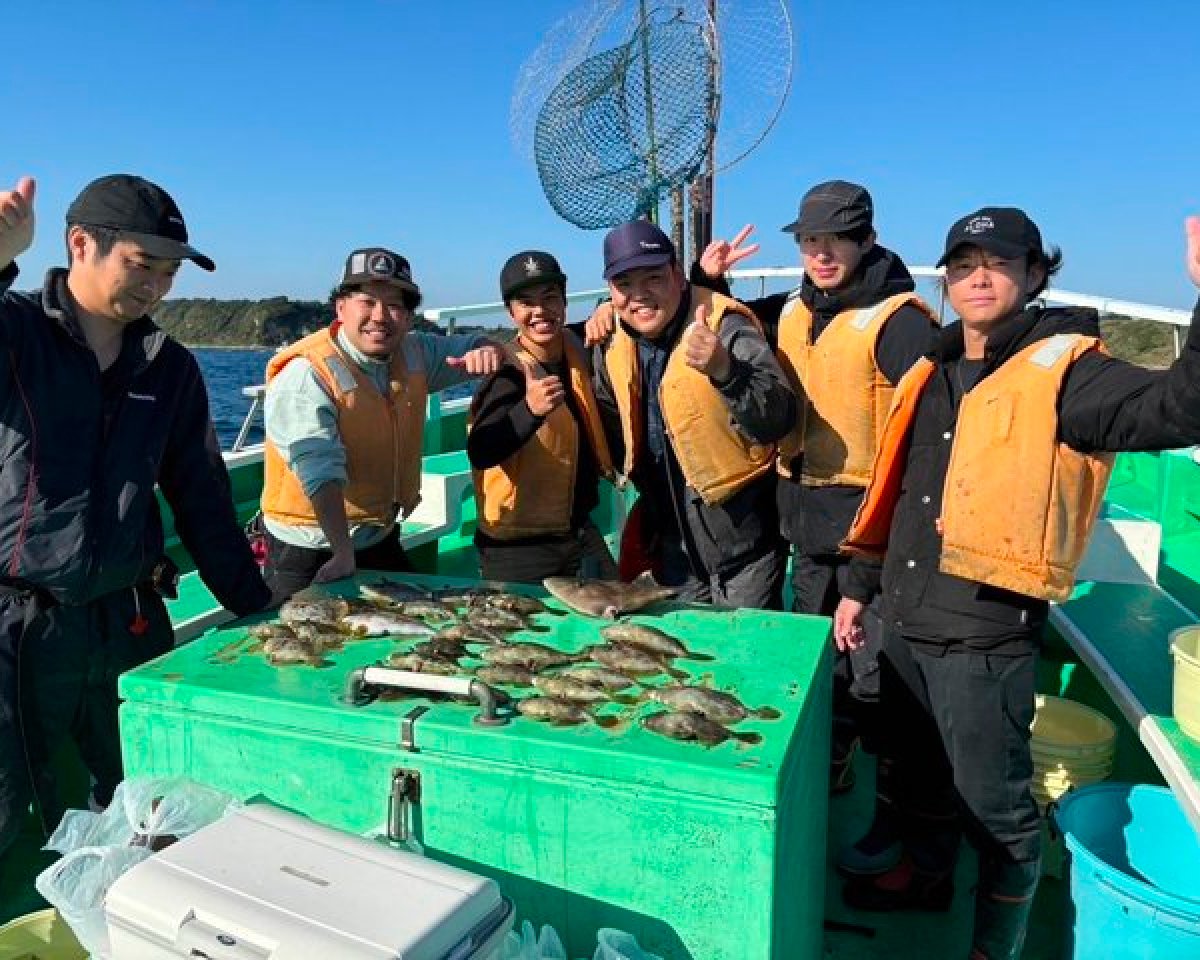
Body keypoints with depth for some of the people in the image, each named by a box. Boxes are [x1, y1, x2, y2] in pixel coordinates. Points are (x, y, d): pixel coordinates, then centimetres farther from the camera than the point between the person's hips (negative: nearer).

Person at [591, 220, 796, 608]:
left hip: (742, 541, -6)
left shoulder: (726, 328, -19)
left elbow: (779, 421, -31)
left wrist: (725, 369, -46)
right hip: (674, 542, 6)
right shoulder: (612, 344, 0)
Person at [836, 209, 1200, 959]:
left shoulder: (1063, 370, -9)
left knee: (993, 800, 8)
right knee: (919, 775, 25)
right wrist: (861, 587, 17)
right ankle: (925, 875, 49)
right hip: (906, 624, 7)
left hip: (984, 637, -7)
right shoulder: (931, 375, 10)